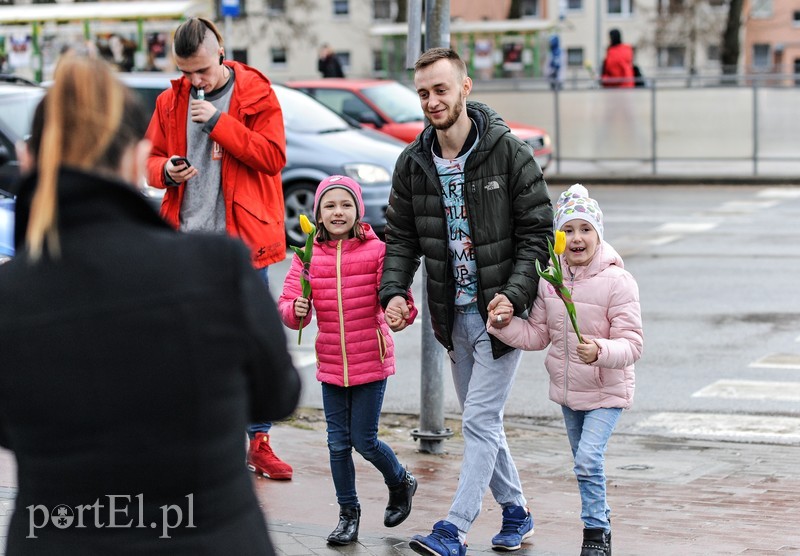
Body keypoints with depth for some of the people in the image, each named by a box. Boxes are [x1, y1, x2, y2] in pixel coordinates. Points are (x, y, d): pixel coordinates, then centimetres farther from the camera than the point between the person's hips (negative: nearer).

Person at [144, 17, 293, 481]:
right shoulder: (172, 101, 8)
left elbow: (273, 156, -10)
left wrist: (219, 122, -16)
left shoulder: (256, 94, -2)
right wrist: (165, 170, -7)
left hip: (241, 239, -3)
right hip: (187, 239, 3)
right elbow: (150, 156, 16)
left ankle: (259, 443, 9)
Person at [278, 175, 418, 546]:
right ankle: (348, 514, 24)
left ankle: (400, 483, 30)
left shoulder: (376, 250, -8)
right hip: (331, 363, 3)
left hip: (371, 361, -3)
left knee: (363, 440, 0)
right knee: (338, 443, 8)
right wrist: (295, 310, -22)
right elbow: (287, 304, 0)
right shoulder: (309, 256, 1)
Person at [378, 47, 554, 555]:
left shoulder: (509, 153, -12)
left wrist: (512, 295, -20)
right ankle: (516, 511, 31)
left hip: (502, 309, -6)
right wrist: (394, 291, -9)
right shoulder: (413, 164, 2)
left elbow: (537, 233, -9)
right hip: (454, 314, 6)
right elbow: (402, 237, 8)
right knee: (482, 420, 15)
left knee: (481, 420, -8)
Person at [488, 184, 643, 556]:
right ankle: (600, 524, 34)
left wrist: (600, 352, -38)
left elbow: (632, 343, -20)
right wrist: (506, 325, -11)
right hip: (567, 387, 6)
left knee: (588, 458, -17)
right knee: (584, 462, 17)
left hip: (606, 390, -6)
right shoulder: (549, 280, -2)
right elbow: (538, 335, 7)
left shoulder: (617, 281, -18)